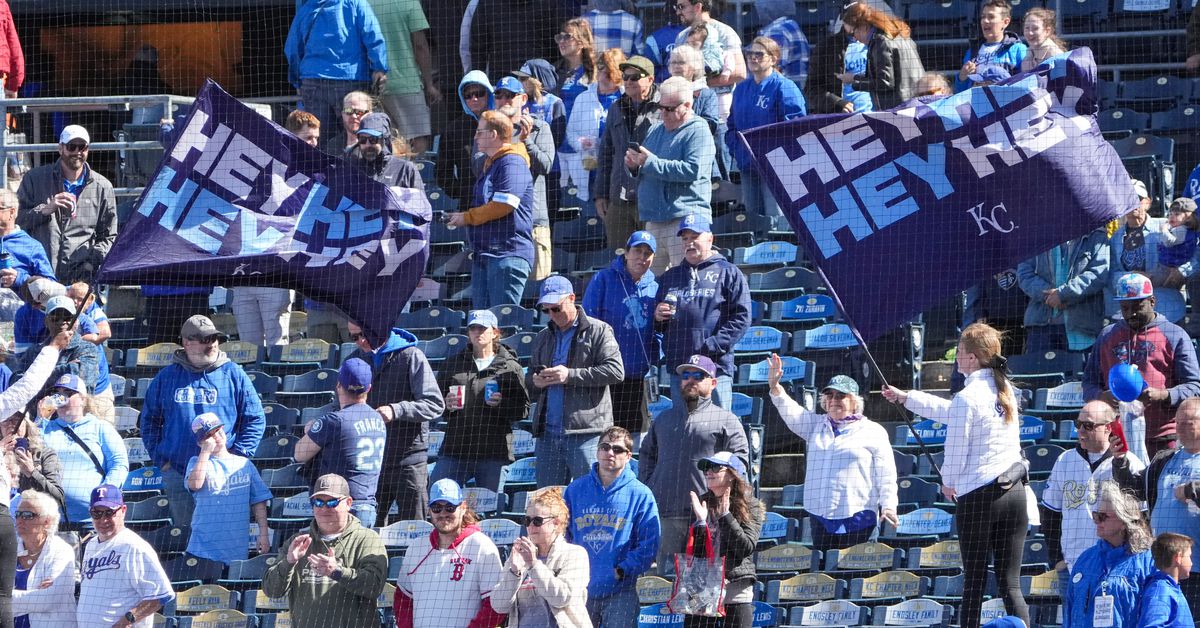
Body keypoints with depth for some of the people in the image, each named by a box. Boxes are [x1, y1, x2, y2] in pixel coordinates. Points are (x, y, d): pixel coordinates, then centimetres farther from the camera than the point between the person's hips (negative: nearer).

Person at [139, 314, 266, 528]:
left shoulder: (233, 374, 3)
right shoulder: (166, 377, 8)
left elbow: (255, 419, 5)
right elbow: (149, 420, 16)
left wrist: (238, 455, -4)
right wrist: (160, 458, 5)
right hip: (176, 474, 2)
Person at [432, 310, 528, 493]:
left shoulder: (510, 367, 5)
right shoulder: (454, 363, 14)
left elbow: (523, 409, 1)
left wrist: (502, 404, -17)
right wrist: (446, 405, -6)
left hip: (493, 453, -2)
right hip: (455, 449, 2)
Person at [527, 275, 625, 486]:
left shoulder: (598, 331, 1)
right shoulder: (543, 338, 21)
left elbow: (615, 371, -11)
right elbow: (529, 377, 29)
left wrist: (570, 375, -15)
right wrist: (535, 381, 3)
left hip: (585, 432, -6)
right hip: (548, 433, 6)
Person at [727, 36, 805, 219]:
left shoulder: (784, 87, -8)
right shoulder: (741, 89, 14)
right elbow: (731, 125, 21)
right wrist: (736, 149, 5)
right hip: (747, 167, 7)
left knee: (775, 217, -11)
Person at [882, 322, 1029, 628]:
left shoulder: (967, 398, -12)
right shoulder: (1005, 390, 11)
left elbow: (956, 450, -7)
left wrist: (948, 482, 15)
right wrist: (906, 398, 33)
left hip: (978, 496, -6)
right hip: (1014, 491, 6)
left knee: (974, 582, 4)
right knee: (1010, 583, 4)